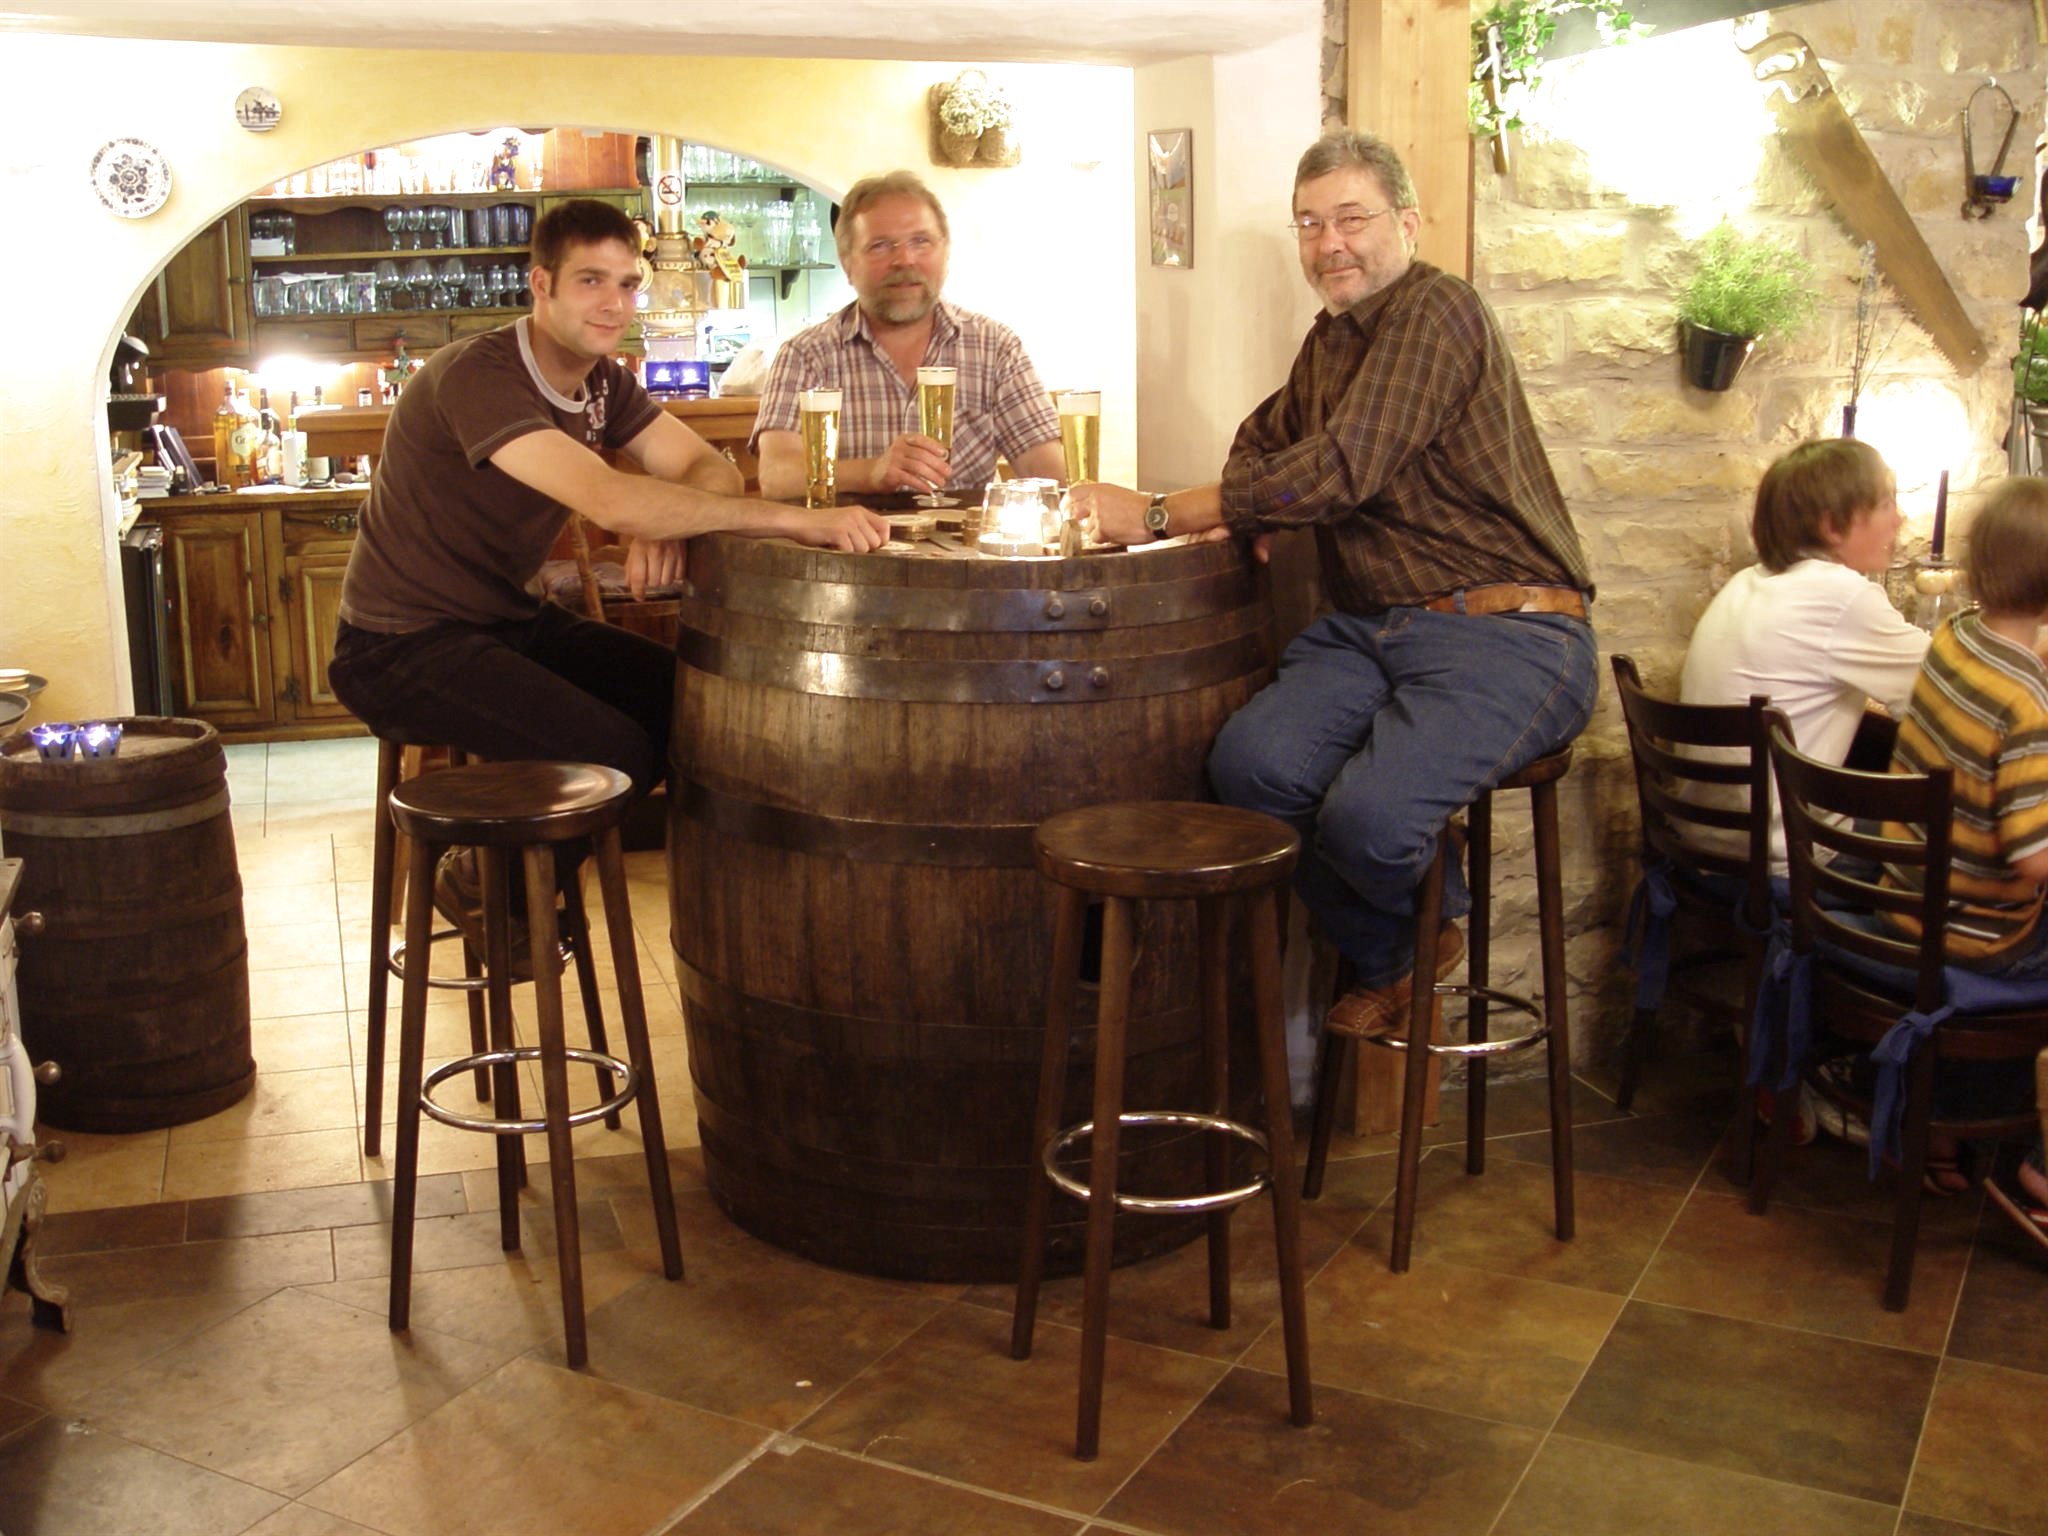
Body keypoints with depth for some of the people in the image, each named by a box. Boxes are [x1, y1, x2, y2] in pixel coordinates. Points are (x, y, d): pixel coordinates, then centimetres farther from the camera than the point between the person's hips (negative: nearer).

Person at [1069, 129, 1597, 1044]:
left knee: (1366, 818, -30)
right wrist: (1236, 515, 5)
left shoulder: (1436, 311, -9)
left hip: (1501, 632, -8)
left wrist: (1162, 516, -14)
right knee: (1251, 762, -21)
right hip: (1370, 627, 8)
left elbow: (1342, 470, -18)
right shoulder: (1332, 337, 20)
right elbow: (1264, 442, 31)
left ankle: (1426, 925, 9)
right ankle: (1389, 964, 4)